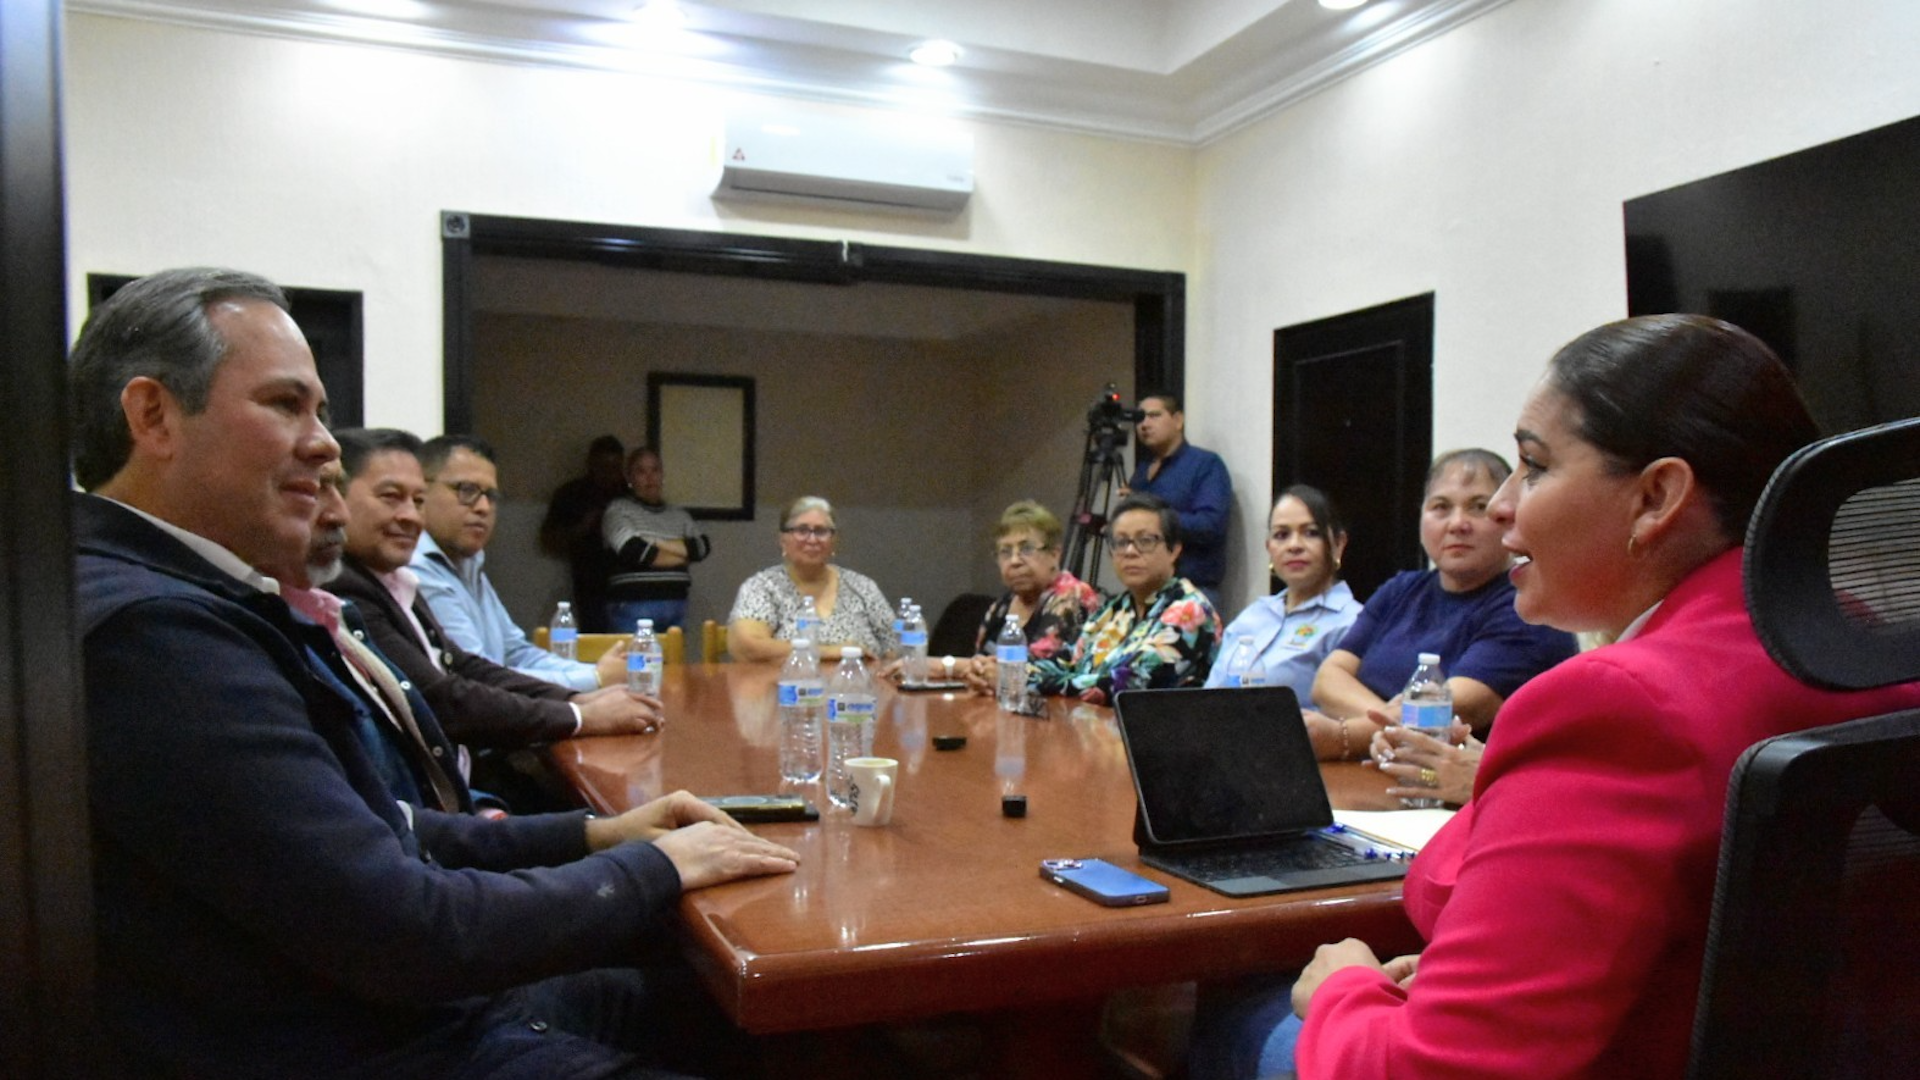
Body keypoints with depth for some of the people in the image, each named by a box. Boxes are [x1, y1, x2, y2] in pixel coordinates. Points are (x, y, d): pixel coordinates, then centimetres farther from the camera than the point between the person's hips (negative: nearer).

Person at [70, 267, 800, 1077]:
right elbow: (409, 930, -26)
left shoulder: (171, 597, 6)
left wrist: (592, 833, 1)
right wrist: (655, 868, -12)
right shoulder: (149, 627, -25)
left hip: (420, 1004, 9)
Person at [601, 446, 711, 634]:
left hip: (676, 605, 4)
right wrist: (682, 556, 0)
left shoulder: (679, 515, 17)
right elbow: (633, 551, -11)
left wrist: (657, 543, -7)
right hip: (633, 606, -4)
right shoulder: (618, 510, 3)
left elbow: (702, 547, 1)